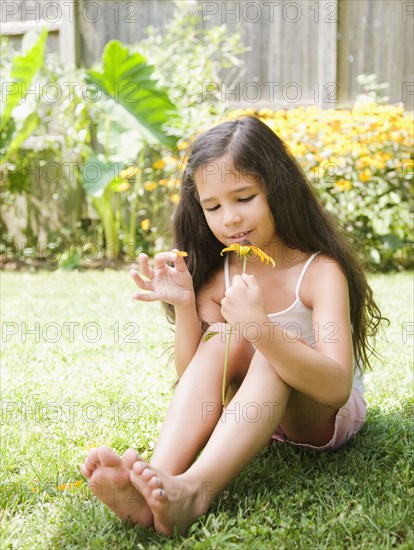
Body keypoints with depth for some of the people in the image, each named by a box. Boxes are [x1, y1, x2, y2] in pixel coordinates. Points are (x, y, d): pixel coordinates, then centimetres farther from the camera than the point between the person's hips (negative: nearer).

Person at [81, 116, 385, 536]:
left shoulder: (319, 271, -19)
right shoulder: (217, 277, -4)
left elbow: (336, 387, -32)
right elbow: (194, 378, -4)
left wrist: (258, 326, -45)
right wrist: (183, 305, -20)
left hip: (327, 418, -4)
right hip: (254, 415, 4)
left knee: (277, 348, -33)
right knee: (222, 338, -25)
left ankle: (195, 489, -51)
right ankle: (161, 476, -44)